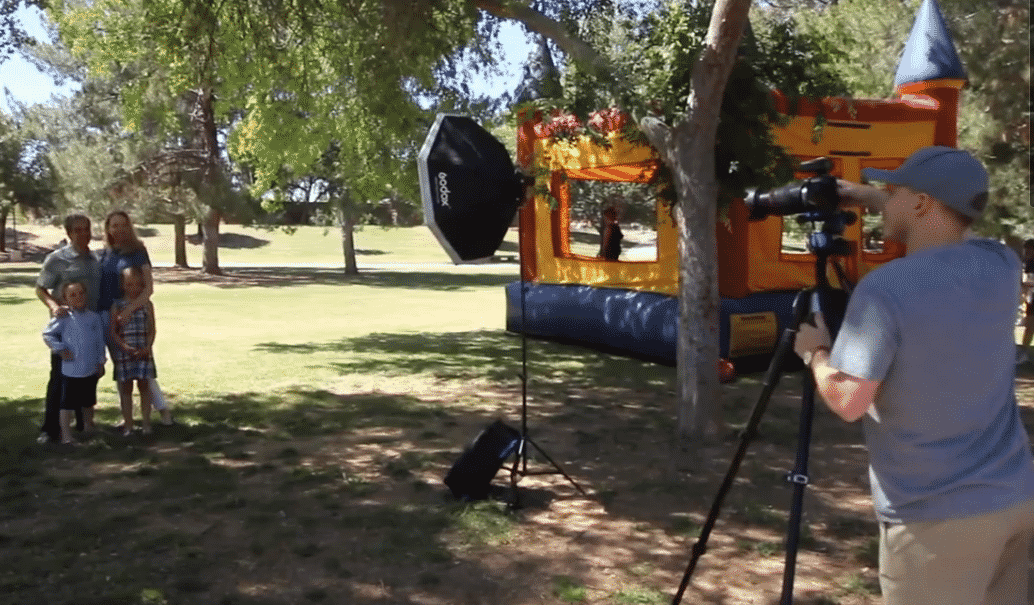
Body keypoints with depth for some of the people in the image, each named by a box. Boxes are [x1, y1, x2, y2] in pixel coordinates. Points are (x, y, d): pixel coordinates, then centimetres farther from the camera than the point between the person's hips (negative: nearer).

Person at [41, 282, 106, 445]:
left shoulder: (94, 317, 2)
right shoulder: (64, 318, -8)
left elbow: (100, 341, 7)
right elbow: (47, 334, -2)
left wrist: (101, 363, 7)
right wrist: (60, 349, -8)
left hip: (91, 370, 4)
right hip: (71, 370, -4)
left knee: (88, 402, 20)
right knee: (68, 404, 2)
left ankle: (89, 428, 38)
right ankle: (66, 435, 11)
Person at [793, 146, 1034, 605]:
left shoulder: (883, 290, -21)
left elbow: (847, 401, -20)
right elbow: (945, 233, 24)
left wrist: (815, 352, -2)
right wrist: (871, 201, 22)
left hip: (937, 516, -7)